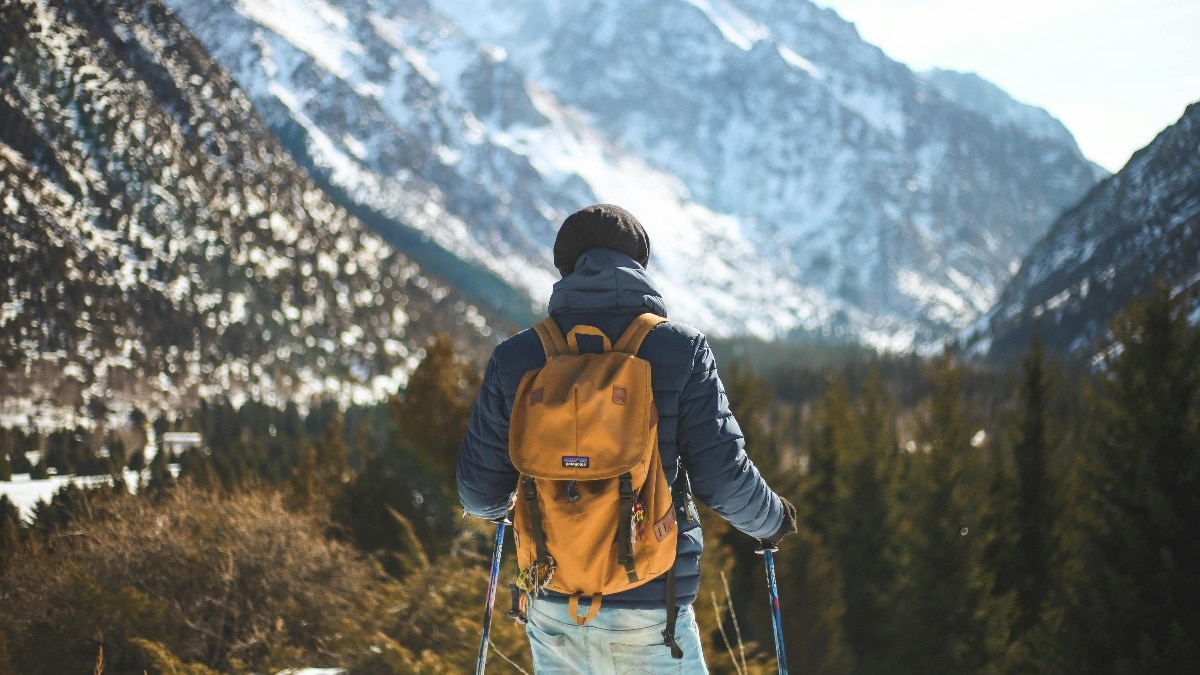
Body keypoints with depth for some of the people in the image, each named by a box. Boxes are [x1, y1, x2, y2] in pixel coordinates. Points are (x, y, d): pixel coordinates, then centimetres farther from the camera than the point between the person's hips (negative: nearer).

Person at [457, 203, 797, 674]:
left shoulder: (515, 357, 0)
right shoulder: (681, 349, -6)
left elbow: (480, 490, 4)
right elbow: (723, 477, -8)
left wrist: (492, 506, 28)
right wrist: (772, 520, 13)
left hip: (553, 612, 3)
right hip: (650, 612, -3)